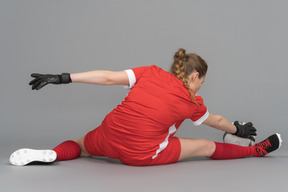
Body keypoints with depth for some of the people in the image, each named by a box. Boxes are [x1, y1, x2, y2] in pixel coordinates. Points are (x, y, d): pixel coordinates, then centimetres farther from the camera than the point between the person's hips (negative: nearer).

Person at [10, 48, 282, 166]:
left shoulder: (151, 72, 3)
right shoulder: (191, 102, 1)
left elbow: (109, 77, -5)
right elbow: (217, 122, 20)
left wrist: (62, 78, -4)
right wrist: (238, 130, 41)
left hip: (108, 138, 3)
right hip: (142, 155, -2)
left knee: (81, 145, 31)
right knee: (207, 147, 12)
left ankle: (51, 154, 1)